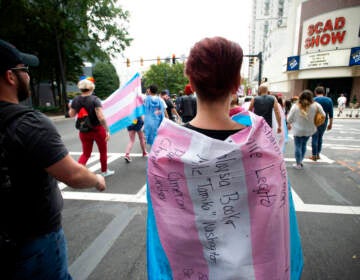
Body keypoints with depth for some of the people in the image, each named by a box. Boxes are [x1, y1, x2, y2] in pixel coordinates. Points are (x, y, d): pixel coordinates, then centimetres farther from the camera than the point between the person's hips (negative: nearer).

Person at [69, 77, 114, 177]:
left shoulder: (76, 100, -3)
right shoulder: (95, 99, -17)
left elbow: (71, 115, 9)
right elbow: (101, 117, -24)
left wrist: (71, 107, 27)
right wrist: (107, 130, -20)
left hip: (84, 131, 4)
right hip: (97, 129, -4)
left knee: (86, 153, 17)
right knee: (103, 151, 17)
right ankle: (104, 171, 33)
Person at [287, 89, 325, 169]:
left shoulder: (295, 106, -14)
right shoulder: (316, 106, -11)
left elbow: (290, 118, -6)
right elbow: (323, 115, -1)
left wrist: (289, 124, 14)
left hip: (298, 130, -2)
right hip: (309, 130, 3)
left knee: (298, 146, 7)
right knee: (304, 145, 20)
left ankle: (298, 164, 16)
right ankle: (300, 161, 29)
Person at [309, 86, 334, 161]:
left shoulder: (313, 100, -9)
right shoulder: (329, 100, 2)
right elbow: (331, 114, 3)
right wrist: (330, 124, 11)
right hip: (324, 122, 4)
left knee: (315, 138, 2)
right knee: (320, 138, 18)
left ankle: (314, 156, 6)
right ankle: (318, 154, 25)